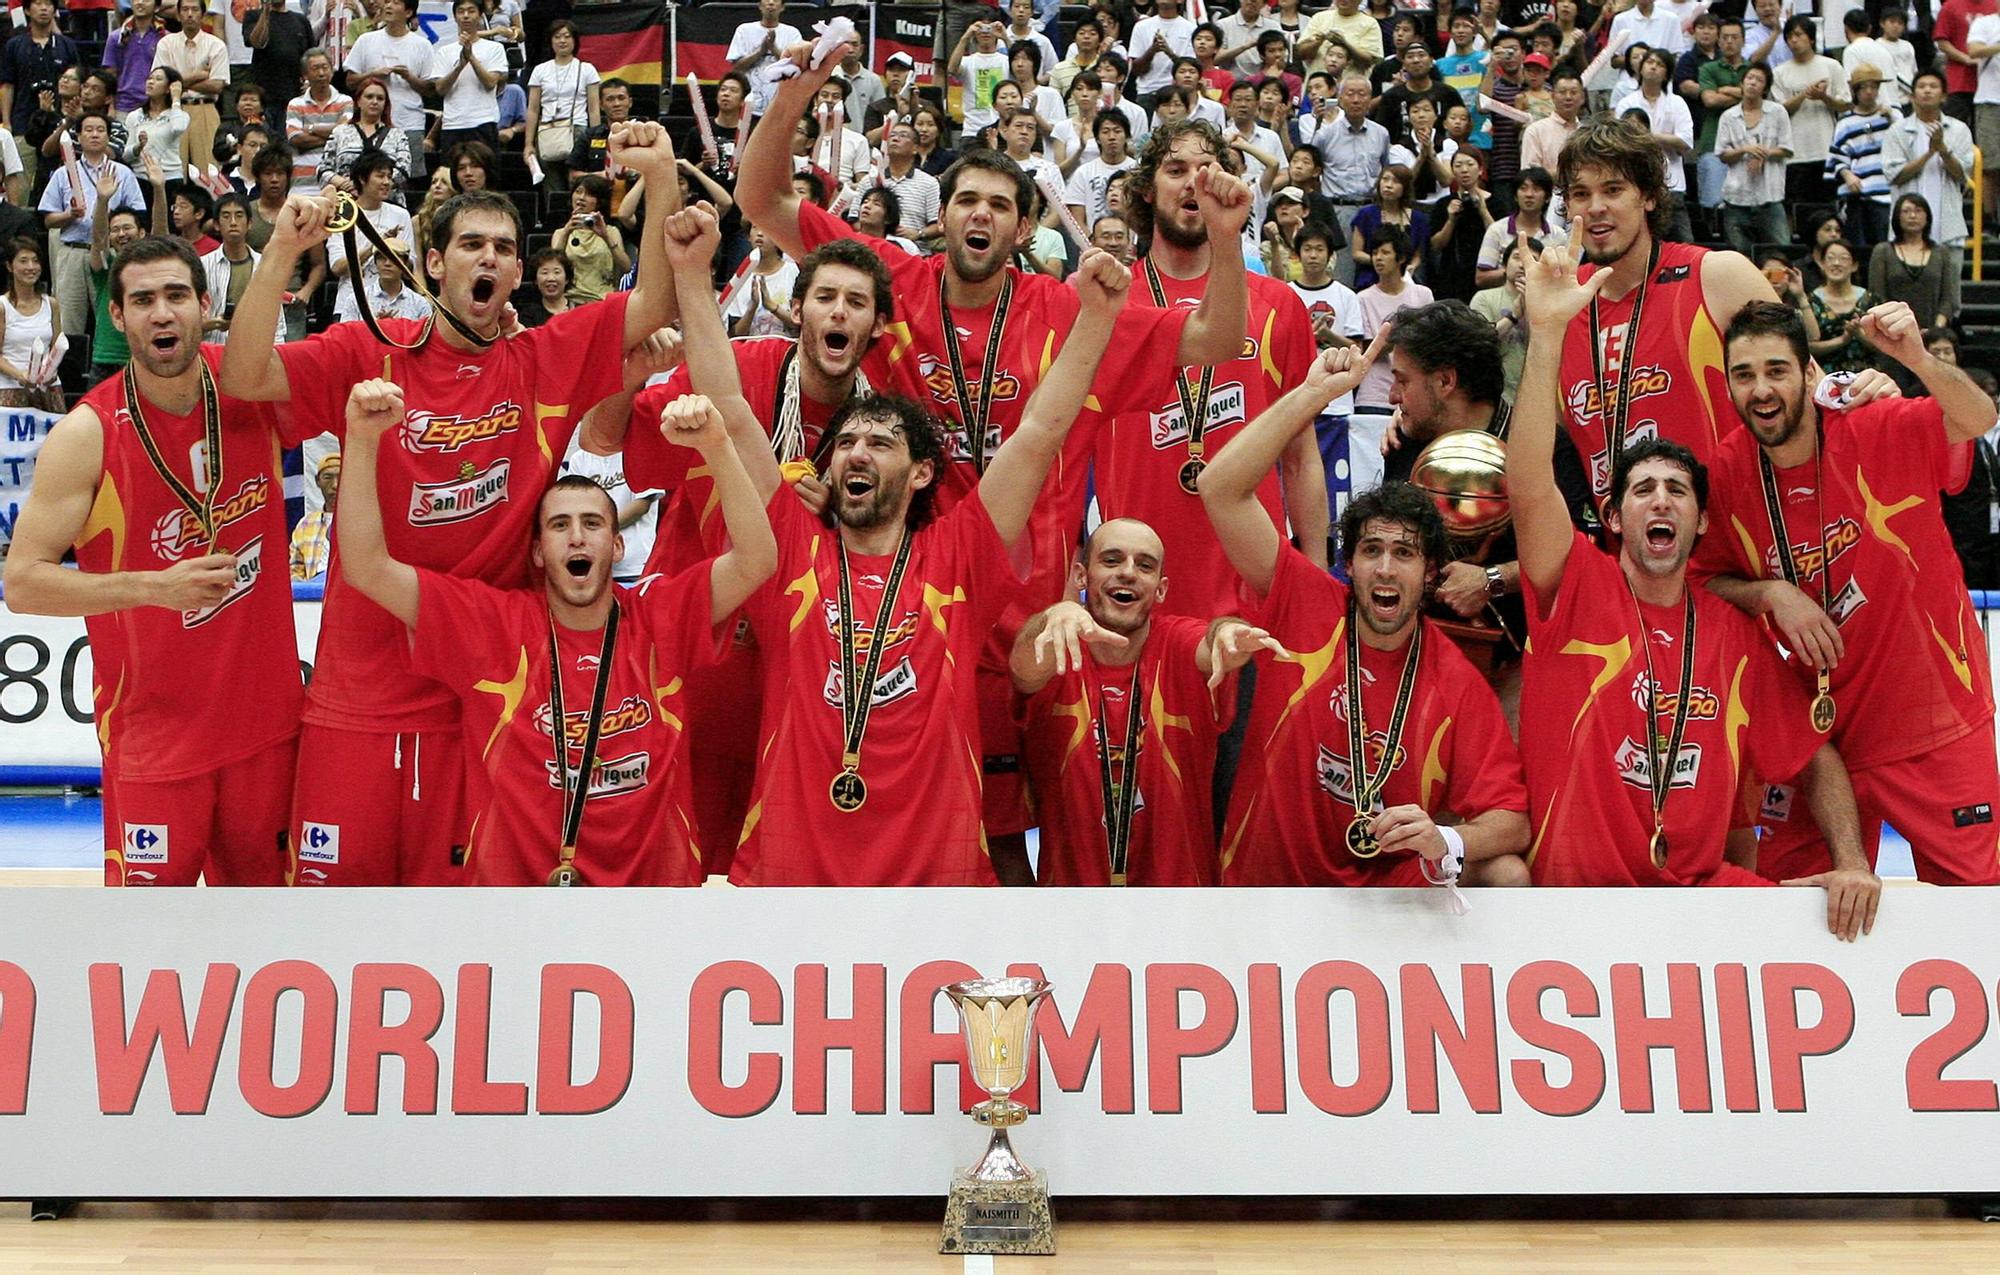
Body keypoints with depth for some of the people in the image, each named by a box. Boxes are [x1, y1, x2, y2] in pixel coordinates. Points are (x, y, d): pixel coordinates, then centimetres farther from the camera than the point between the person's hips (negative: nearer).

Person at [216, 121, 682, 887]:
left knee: (454, 884, 10)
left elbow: (655, 305, -2)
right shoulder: (367, 354, 0)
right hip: (361, 688, -1)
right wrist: (284, 249, -18)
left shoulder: (547, 362, 4)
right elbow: (244, 377, -9)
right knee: (334, 879, 5)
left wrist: (661, 177, -12)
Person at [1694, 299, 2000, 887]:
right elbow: (1708, 579, 4)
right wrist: (1773, 595, -15)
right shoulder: (1726, 473, -6)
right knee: (1784, 885, 12)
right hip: (1818, 724, 3)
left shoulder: (1879, 431, -15)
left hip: (1934, 721, -3)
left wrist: (1916, 359, -47)